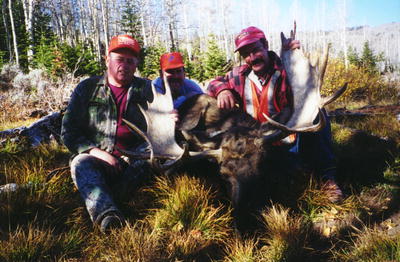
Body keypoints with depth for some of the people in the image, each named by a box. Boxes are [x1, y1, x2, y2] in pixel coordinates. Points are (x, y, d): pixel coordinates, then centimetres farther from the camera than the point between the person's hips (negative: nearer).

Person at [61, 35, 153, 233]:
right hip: (96, 160, 0)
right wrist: (96, 152, -11)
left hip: (135, 162, 0)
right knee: (81, 163, -31)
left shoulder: (147, 89, 11)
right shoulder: (87, 88, 11)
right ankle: (106, 213, -53)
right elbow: (69, 131, 5)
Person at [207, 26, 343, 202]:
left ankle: (328, 177, -16)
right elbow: (215, 83, 14)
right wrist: (222, 89, -11)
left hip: (293, 146, -4)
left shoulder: (284, 69, -10)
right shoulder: (239, 75, 1)